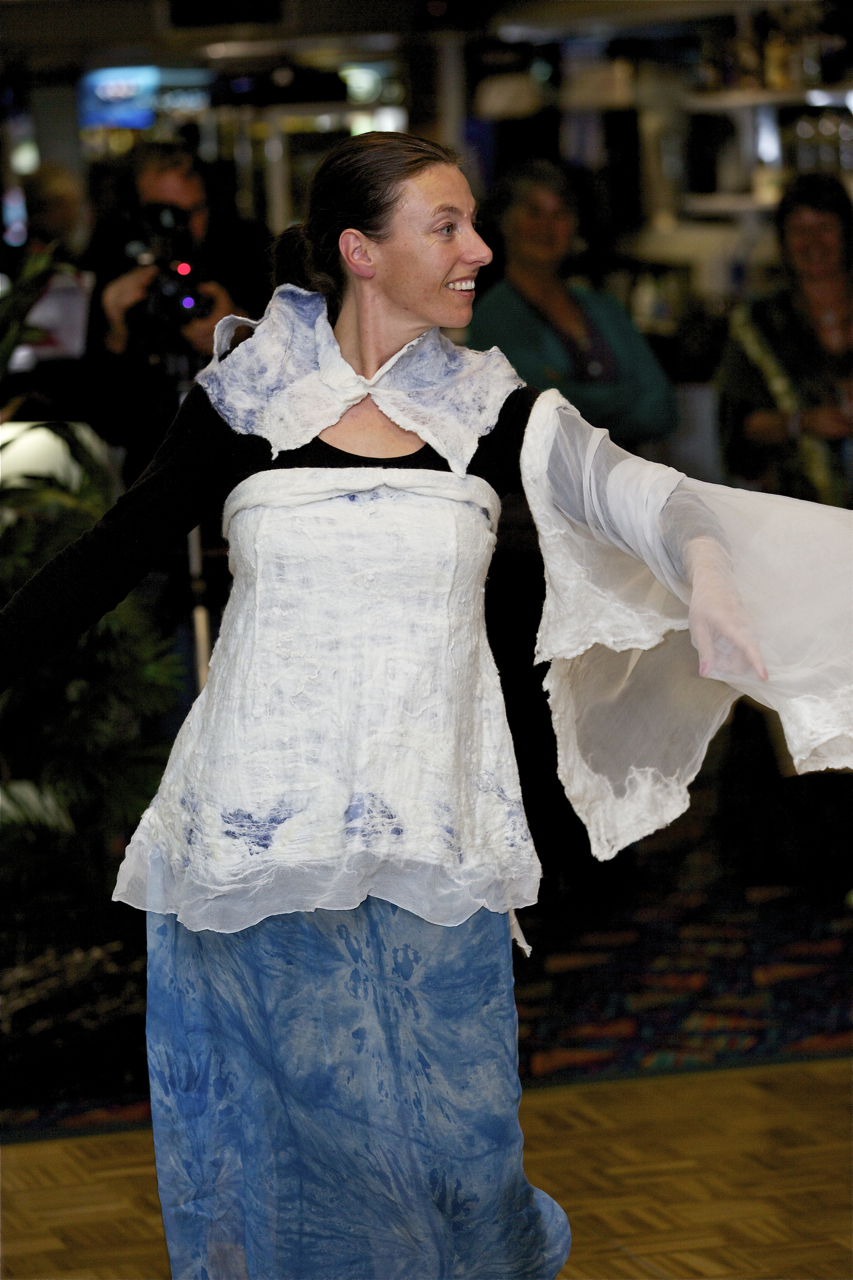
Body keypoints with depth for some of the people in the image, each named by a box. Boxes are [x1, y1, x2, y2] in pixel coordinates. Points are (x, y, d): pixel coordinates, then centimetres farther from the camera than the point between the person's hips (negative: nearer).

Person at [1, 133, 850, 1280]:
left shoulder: (496, 412, 1)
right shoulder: (246, 399, 0)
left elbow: (631, 491, -15)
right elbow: (108, 558, 6)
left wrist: (708, 569, -34)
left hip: (430, 839, 1)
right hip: (258, 831, 0)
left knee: (442, 1131, 7)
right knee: (274, 1134, 9)